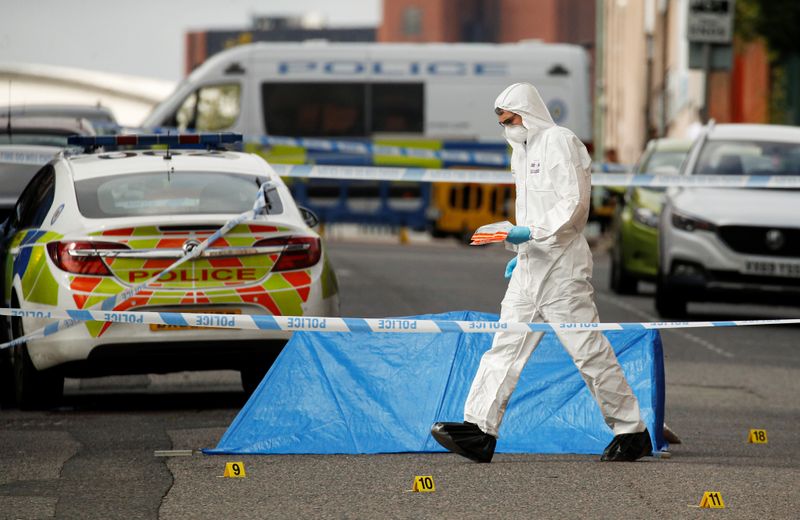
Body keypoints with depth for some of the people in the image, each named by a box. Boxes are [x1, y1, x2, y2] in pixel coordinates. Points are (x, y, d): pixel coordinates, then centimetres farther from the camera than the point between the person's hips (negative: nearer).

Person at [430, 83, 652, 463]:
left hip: (561, 266, -9)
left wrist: (531, 233, -25)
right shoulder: (523, 150, 18)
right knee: (505, 346, 1)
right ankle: (479, 429, -3)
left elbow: (573, 204, -18)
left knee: (589, 351, -5)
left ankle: (632, 432, 5)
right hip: (530, 267, 9)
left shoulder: (559, 142, -10)